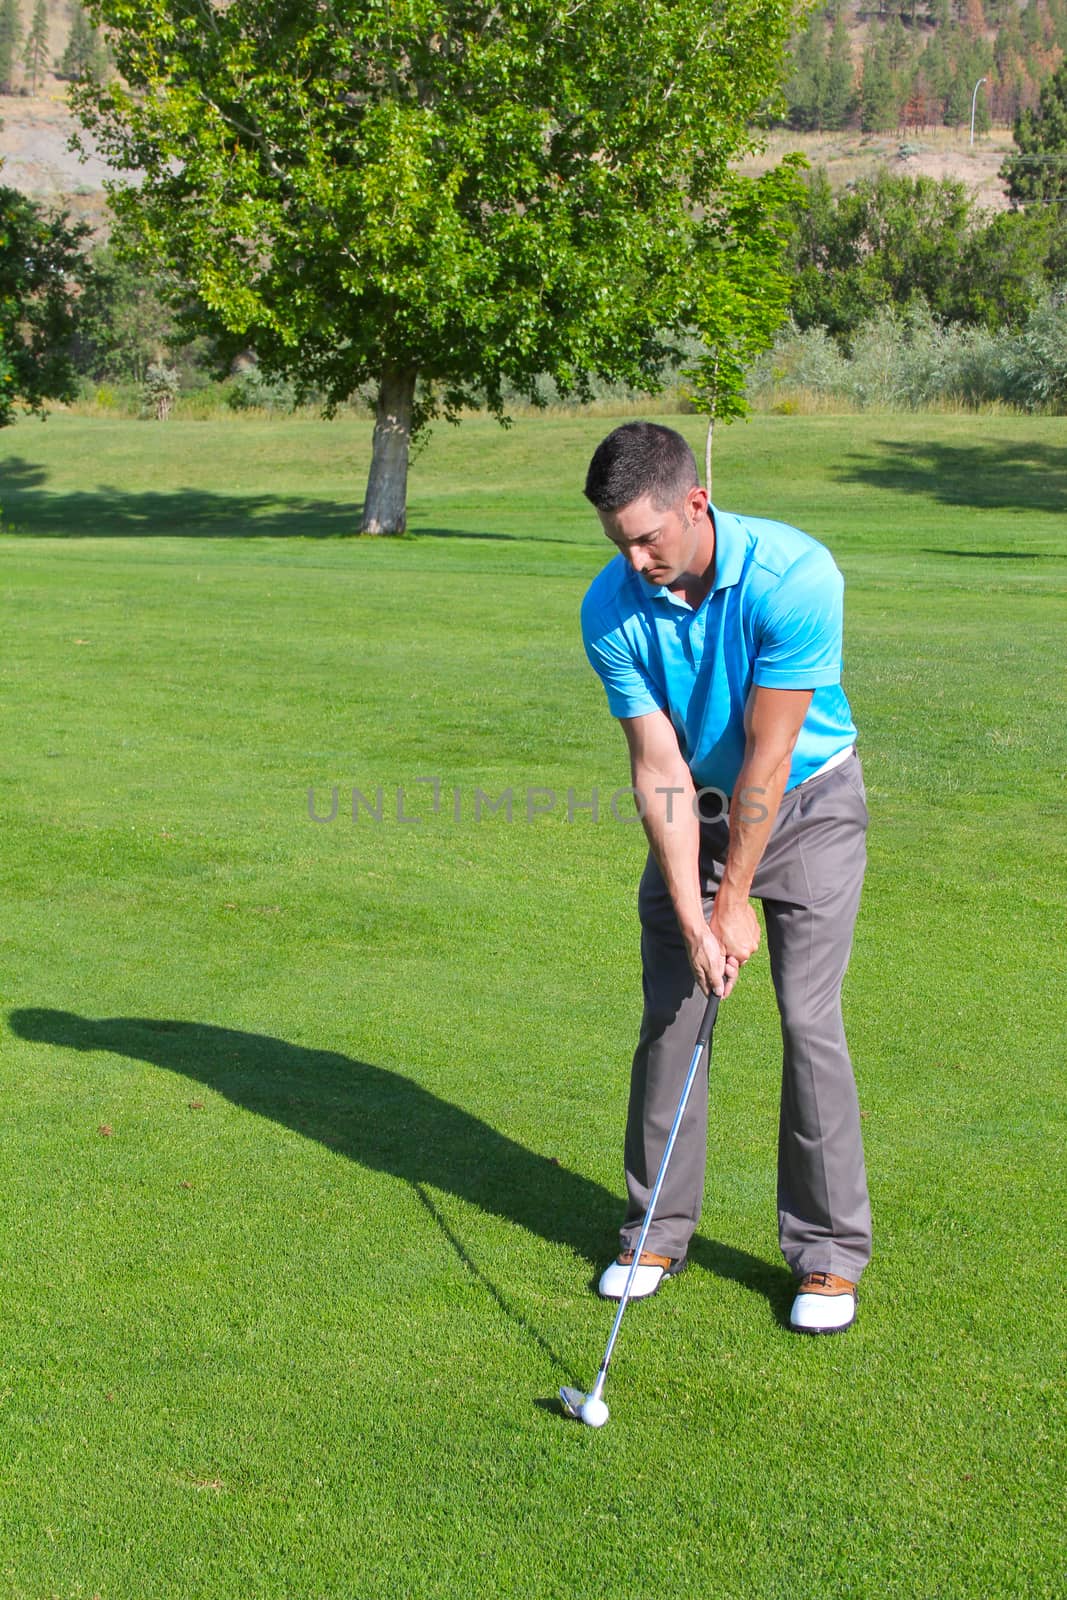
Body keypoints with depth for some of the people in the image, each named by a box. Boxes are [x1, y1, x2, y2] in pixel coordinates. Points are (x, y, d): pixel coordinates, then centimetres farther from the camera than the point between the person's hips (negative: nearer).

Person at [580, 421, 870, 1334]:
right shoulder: (610, 609, -17)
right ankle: (659, 1231, 17)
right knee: (670, 1017, 2)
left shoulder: (795, 575, -29)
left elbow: (768, 756, -25)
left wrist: (734, 902, -19)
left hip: (807, 802, -3)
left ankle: (829, 1251, 4)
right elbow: (659, 765, -16)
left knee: (809, 1021, -9)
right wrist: (692, 916, -20)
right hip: (694, 810, 4)